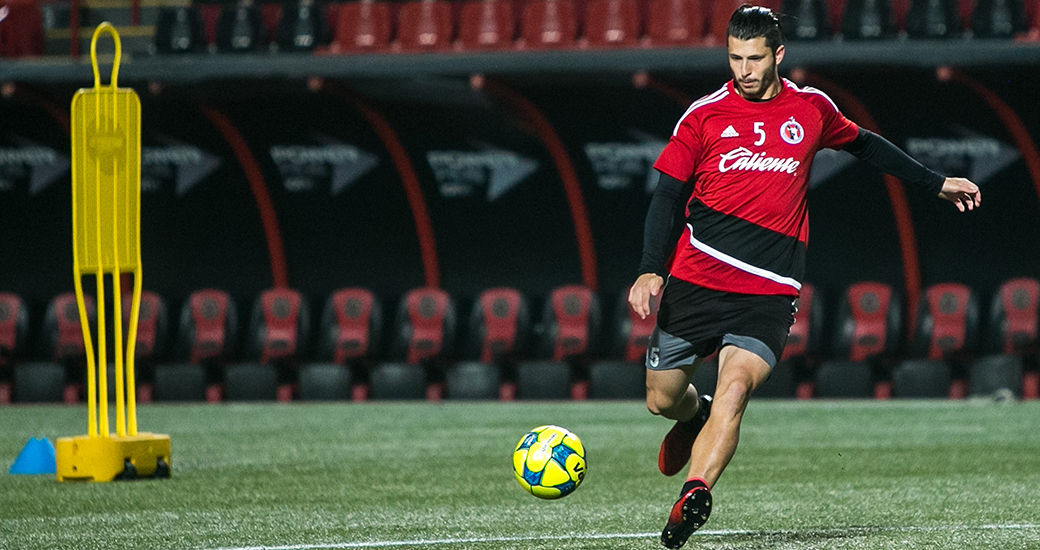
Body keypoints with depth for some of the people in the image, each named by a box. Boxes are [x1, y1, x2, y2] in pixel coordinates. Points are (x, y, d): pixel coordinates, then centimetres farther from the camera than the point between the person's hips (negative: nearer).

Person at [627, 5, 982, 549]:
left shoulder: (812, 109, 7)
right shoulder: (704, 115, 1)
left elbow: (865, 145, 27)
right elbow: (667, 196, 0)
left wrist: (936, 183, 31)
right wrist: (650, 271, -14)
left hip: (767, 292, -1)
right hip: (694, 280, 1)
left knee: (735, 386, -25)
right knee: (662, 398, 9)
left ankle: (694, 495, -33)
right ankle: (697, 417, 45)